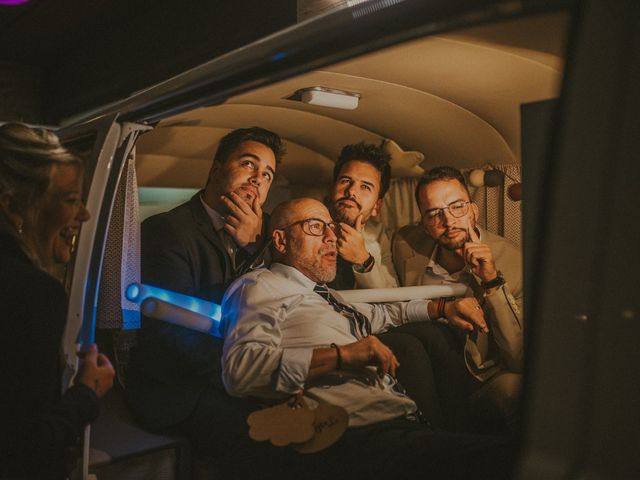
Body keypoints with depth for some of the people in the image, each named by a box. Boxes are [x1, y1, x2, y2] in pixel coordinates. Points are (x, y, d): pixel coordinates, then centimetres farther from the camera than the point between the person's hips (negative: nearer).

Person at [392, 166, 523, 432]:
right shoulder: (406, 243, -5)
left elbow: (522, 360, -18)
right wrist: (440, 307, -11)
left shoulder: (513, 262, -13)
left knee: (512, 386, -34)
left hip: (487, 382, -3)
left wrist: (492, 281, -27)